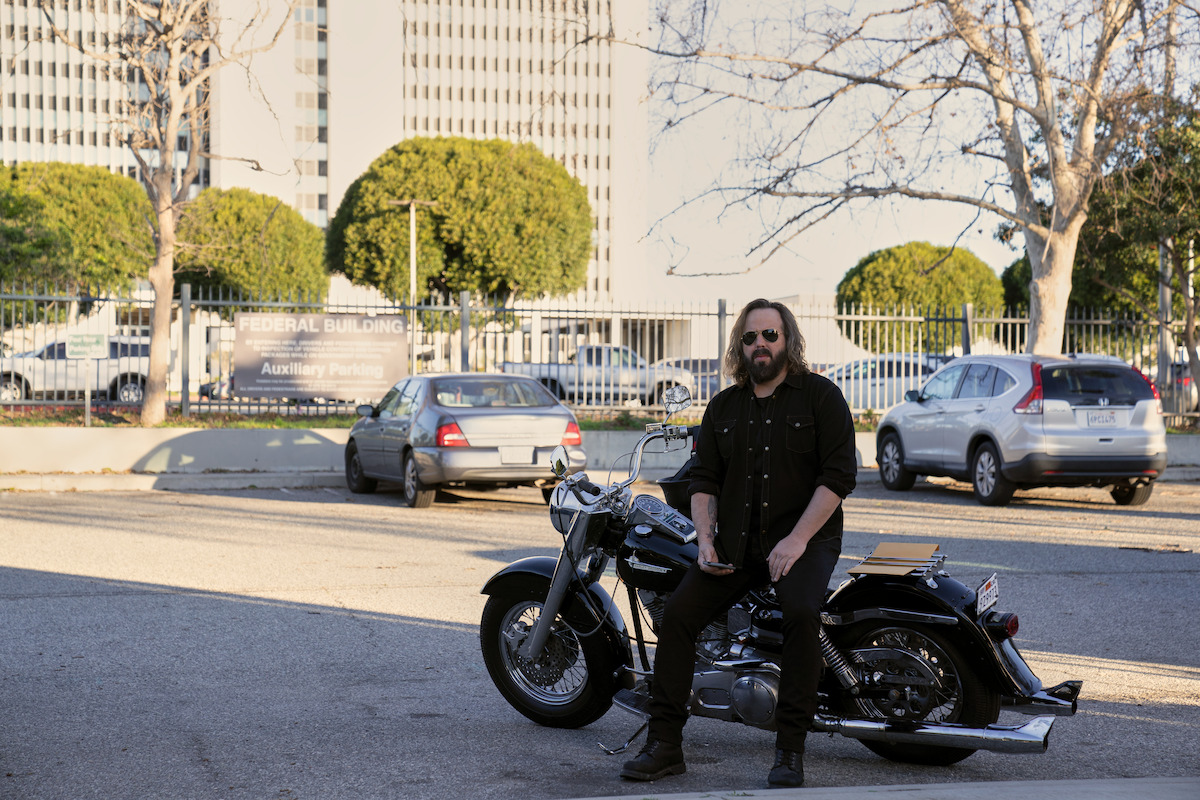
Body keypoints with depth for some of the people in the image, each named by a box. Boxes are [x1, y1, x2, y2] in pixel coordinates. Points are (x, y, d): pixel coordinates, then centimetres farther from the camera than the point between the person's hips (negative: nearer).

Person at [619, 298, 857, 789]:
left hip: (804, 539, -4)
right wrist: (706, 542, -3)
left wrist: (796, 540, -17)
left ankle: (790, 750, -26)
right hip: (734, 544, 5)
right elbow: (704, 480, 15)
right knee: (677, 614, -14)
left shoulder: (821, 396, 0)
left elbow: (838, 475, -8)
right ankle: (665, 744, -7)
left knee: (802, 613, -33)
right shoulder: (723, 407, 15)